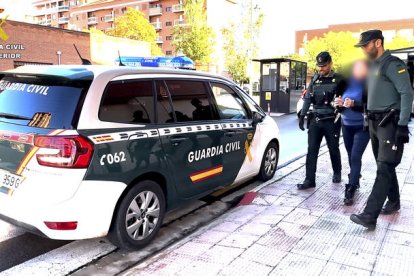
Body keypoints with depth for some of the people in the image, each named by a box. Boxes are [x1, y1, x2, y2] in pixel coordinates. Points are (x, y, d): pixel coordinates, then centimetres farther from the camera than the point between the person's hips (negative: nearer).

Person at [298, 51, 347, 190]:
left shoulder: (339, 79, -1)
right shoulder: (315, 79, 9)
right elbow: (308, 98, 9)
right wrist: (302, 116, 4)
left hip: (332, 121, -3)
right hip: (315, 120, 3)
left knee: (333, 149, 11)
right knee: (312, 150, -2)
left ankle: (337, 173, 33)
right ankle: (309, 180, 0)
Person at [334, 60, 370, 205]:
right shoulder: (347, 82, 6)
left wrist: (354, 104, -29)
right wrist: (340, 104, -11)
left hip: (362, 126, -5)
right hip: (346, 125, 5)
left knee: (356, 157, -13)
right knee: (351, 156, 13)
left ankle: (350, 191, -13)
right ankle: (355, 181, 32)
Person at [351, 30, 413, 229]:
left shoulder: (392, 64, -12)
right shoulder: (372, 66, 15)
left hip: (390, 123, -9)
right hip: (375, 122, 9)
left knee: (384, 169, -10)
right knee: (385, 166, 16)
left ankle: (370, 216, -14)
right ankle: (393, 202, 31)